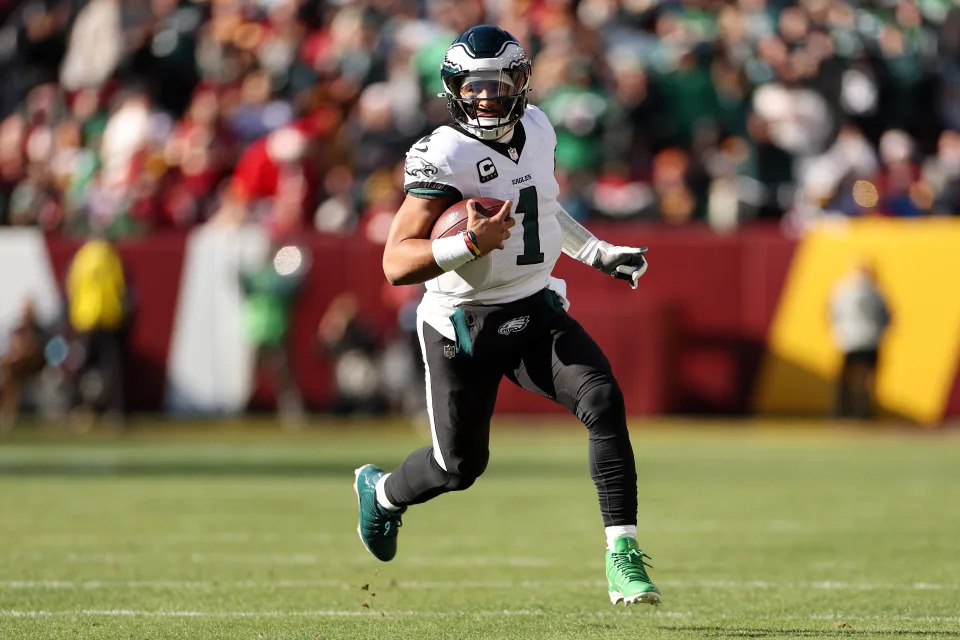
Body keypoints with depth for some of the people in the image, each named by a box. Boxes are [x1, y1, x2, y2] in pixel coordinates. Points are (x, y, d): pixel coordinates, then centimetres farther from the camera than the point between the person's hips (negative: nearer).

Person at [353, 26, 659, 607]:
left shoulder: (536, 130, 1)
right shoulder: (444, 157, -20)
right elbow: (397, 264, -24)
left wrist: (599, 254, 18)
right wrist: (471, 244, -37)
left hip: (536, 312, 5)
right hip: (464, 324, -5)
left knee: (605, 401, -19)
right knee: (460, 465, 7)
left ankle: (623, 557, -17)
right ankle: (381, 491, 44)